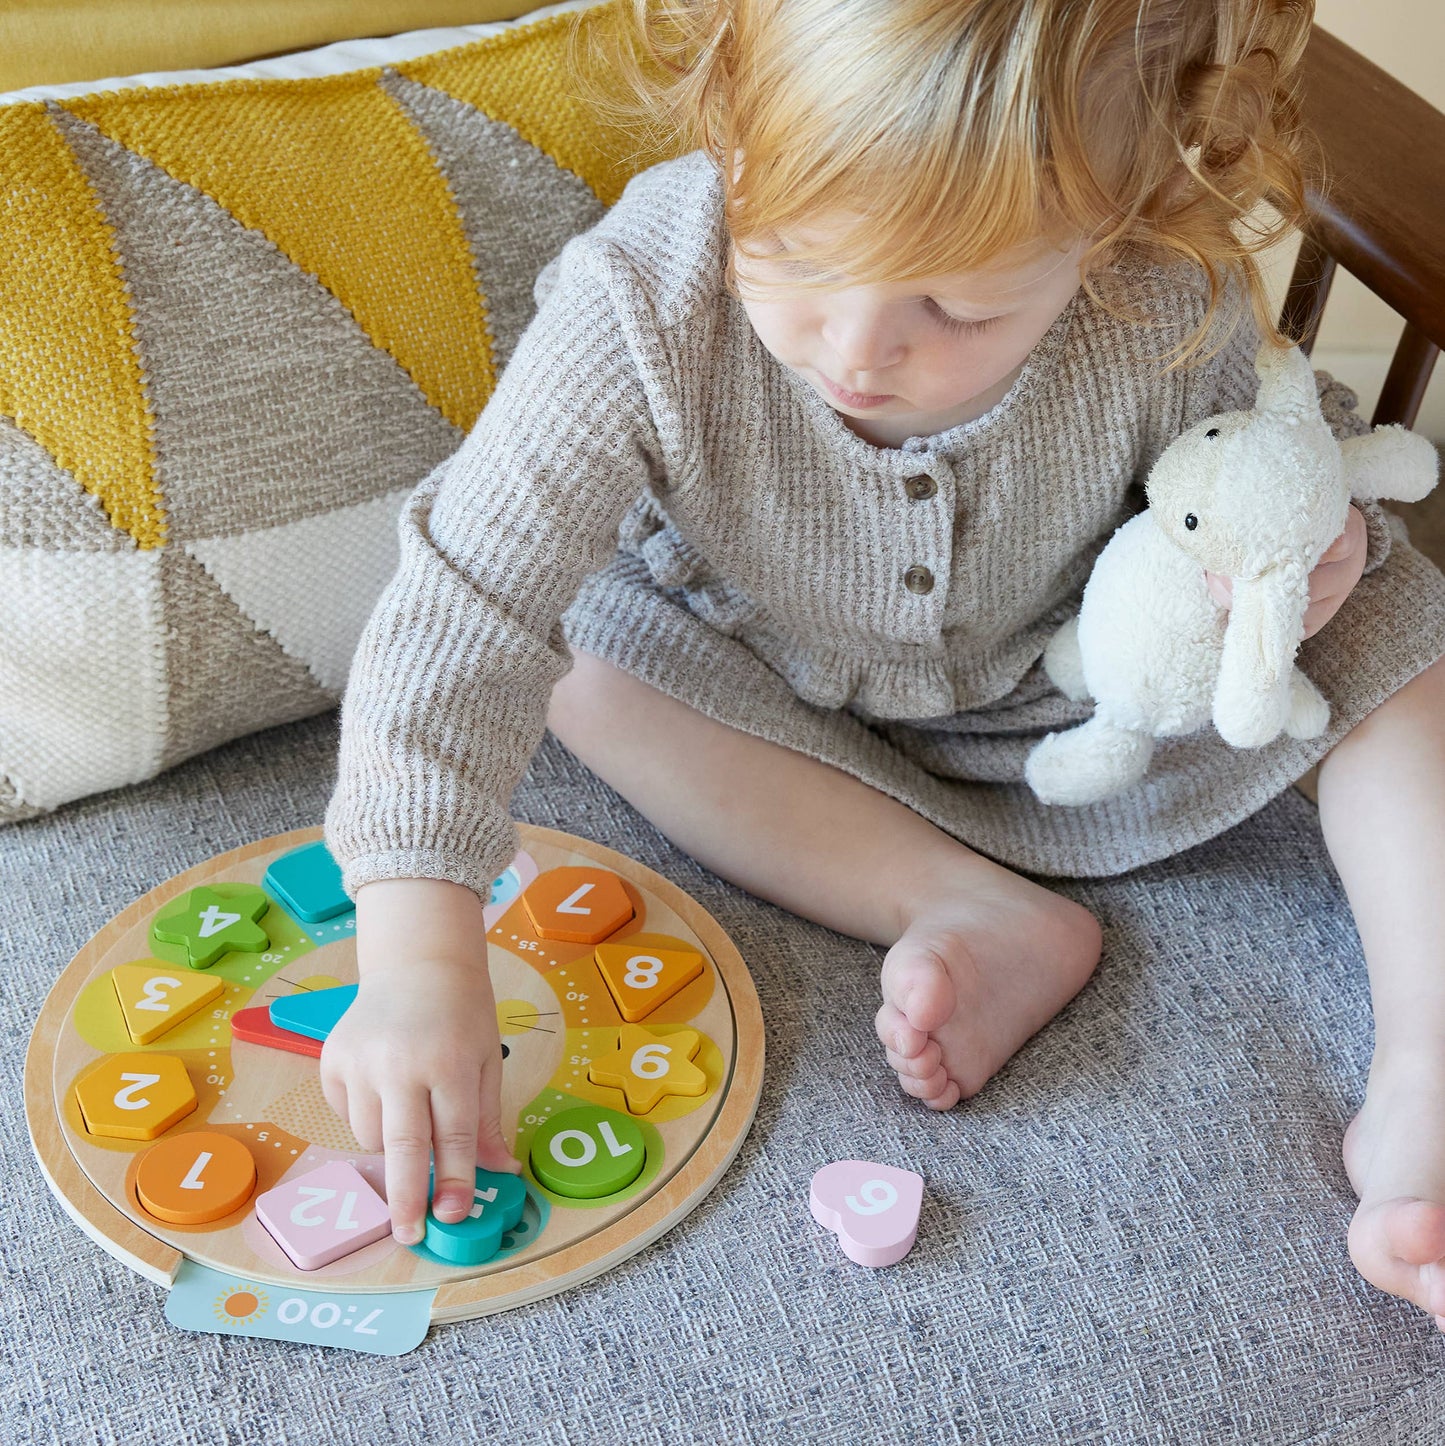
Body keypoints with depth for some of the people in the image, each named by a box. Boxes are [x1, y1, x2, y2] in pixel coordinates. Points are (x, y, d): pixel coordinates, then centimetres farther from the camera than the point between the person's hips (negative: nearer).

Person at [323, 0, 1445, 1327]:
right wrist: (421, 954, -44)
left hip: (1078, 685, 1)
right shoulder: (641, 307, -36)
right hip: (779, 692, 0)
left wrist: (1309, 537, -31)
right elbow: (461, 613, -37)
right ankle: (978, 912, -24)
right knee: (585, 648, -25)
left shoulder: (1173, 308, -30)